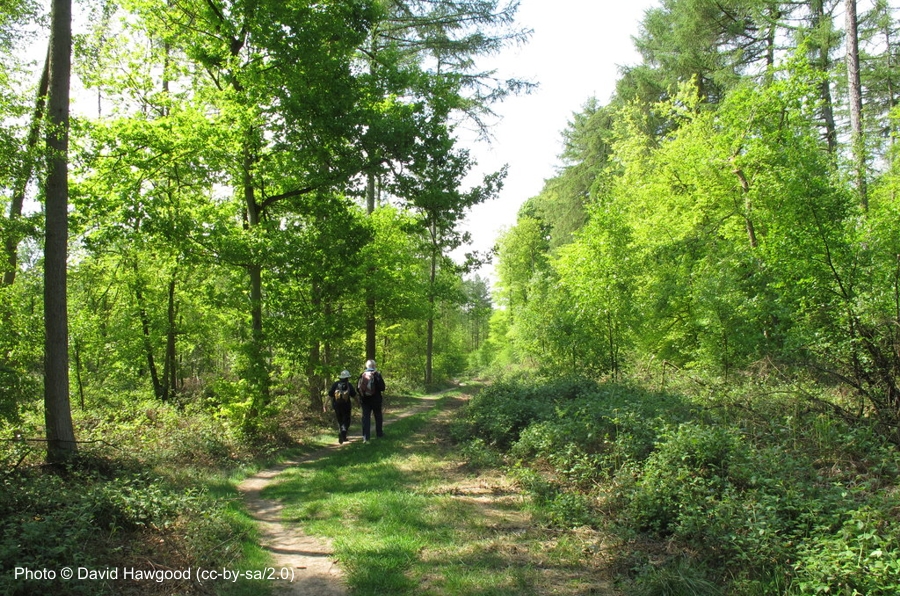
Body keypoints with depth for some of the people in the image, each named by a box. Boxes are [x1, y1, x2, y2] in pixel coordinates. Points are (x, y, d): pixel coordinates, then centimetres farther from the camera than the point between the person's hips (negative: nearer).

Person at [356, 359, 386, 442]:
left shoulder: (362, 375, -2)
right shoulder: (377, 374, -11)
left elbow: (357, 388, -1)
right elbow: (382, 388, -12)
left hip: (364, 400, 2)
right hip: (376, 400, -2)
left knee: (366, 417, 4)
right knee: (378, 416, 15)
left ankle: (365, 436, -1)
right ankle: (379, 433, 25)